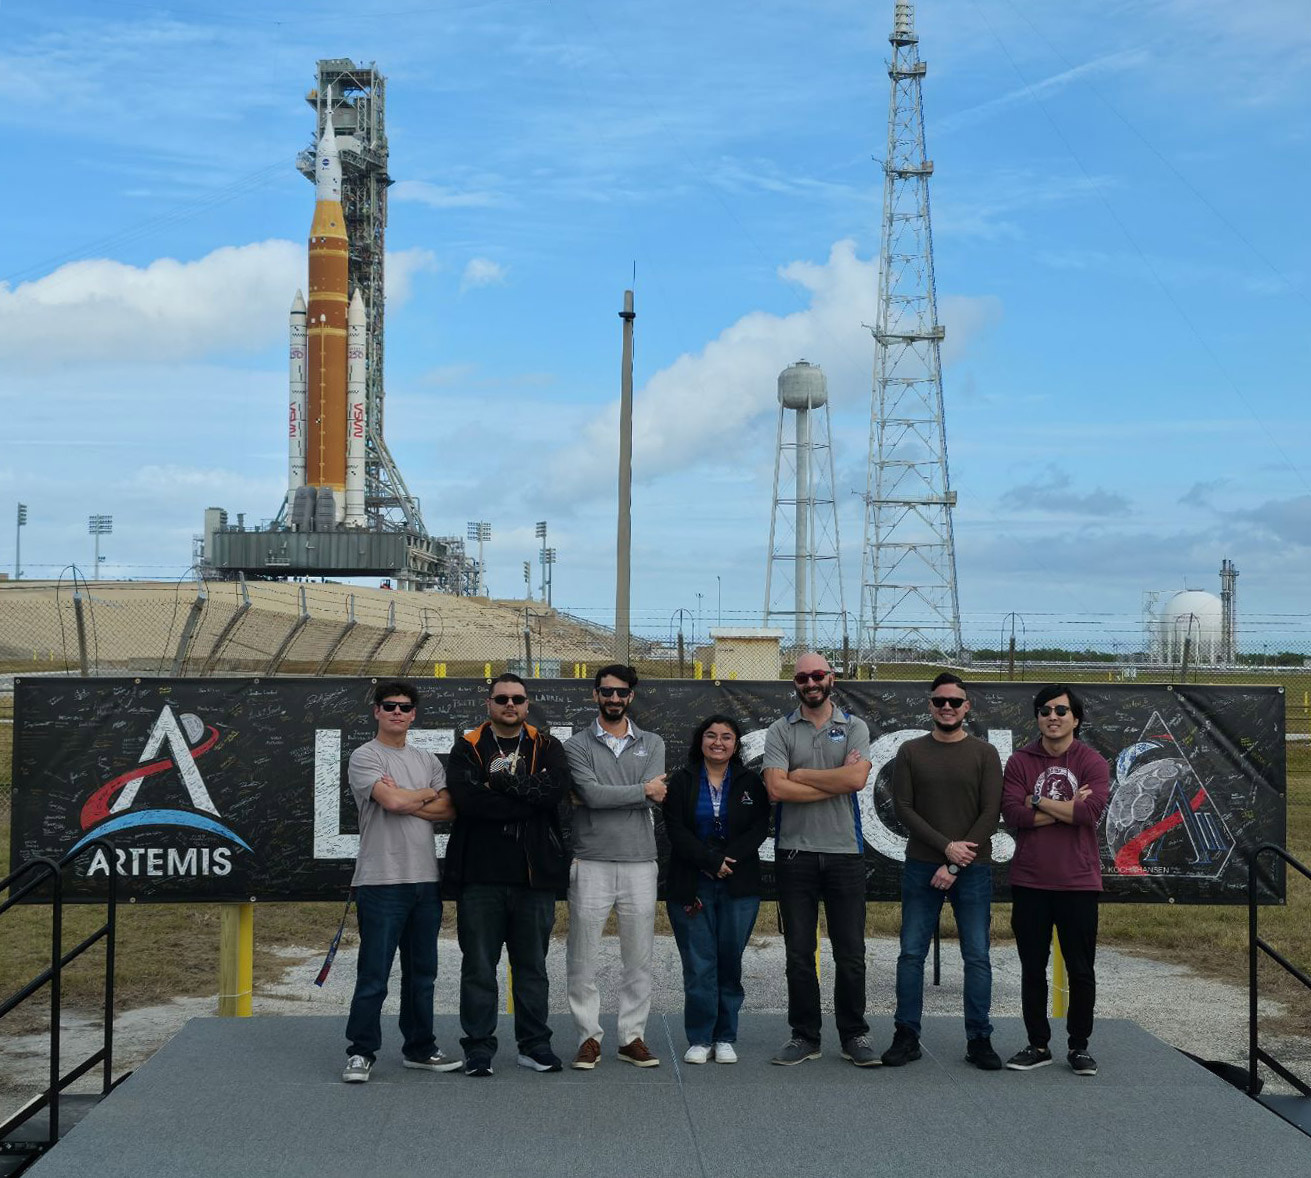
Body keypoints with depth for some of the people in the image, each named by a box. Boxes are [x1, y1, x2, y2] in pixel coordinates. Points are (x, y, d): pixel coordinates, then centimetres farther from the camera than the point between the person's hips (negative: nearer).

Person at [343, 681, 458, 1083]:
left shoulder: (427, 760, 16)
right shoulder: (365, 757, -3)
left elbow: (448, 810, 4)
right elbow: (392, 801, -19)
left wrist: (405, 802, -9)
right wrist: (427, 794, 0)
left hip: (425, 881, 6)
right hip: (382, 881, -6)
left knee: (422, 973, 13)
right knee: (373, 975, -4)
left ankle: (418, 1049, 23)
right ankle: (360, 1053, 6)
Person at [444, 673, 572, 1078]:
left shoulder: (546, 747, 9)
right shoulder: (468, 749, 4)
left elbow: (556, 787, -12)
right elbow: (467, 798, -14)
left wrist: (504, 780, -13)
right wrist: (528, 800, -13)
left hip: (534, 874, 1)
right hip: (481, 874, -1)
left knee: (532, 965, 10)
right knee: (479, 967, 4)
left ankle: (534, 1045, 19)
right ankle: (478, 1048, 12)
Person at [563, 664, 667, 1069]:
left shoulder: (652, 744, 10)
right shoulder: (577, 745, 3)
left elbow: (656, 794, -7)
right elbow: (592, 794, -14)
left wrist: (603, 795, -11)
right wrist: (642, 790, -7)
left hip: (639, 862, 2)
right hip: (591, 864, -2)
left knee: (639, 957, 6)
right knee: (582, 958, 1)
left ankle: (633, 1037, 15)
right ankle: (589, 1038, 11)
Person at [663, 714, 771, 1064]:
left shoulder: (750, 783, 8)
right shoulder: (682, 782, 6)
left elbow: (759, 829, -1)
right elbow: (676, 830, -3)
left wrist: (726, 859, -12)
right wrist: (710, 861, -13)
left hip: (739, 887, 1)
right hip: (691, 886, -1)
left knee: (730, 963, 3)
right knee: (698, 965, -3)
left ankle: (725, 1038, 12)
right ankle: (699, 1039, 5)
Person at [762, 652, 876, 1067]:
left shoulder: (854, 728, 6)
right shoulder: (780, 731, 5)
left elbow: (857, 778, -12)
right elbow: (777, 788, -10)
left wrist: (801, 775, -7)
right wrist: (835, 782, -9)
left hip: (845, 851, 0)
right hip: (795, 853, 0)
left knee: (851, 952, 4)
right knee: (799, 953, 5)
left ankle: (854, 1036, 15)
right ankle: (805, 1036, 15)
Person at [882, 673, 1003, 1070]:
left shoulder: (984, 754, 4)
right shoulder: (911, 752, 7)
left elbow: (991, 813, -3)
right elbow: (903, 807, 0)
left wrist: (955, 866, -10)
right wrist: (946, 846, -12)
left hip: (972, 870, -1)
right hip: (921, 868, 1)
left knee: (977, 957, 0)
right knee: (911, 954, 1)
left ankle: (979, 1040, 8)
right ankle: (907, 1037, 8)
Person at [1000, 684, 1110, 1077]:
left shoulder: (1092, 763, 0)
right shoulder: (1020, 762, 4)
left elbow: (1091, 811, -17)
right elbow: (1013, 813, -10)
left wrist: (1038, 801, -10)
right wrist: (1068, 809, -12)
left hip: (1078, 882, -1)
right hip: (1029, 882, 1)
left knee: (1081, 970, 6)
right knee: (1032, 969, 9)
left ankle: (1079, 1046, 19)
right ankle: (1038, 1045, 20)